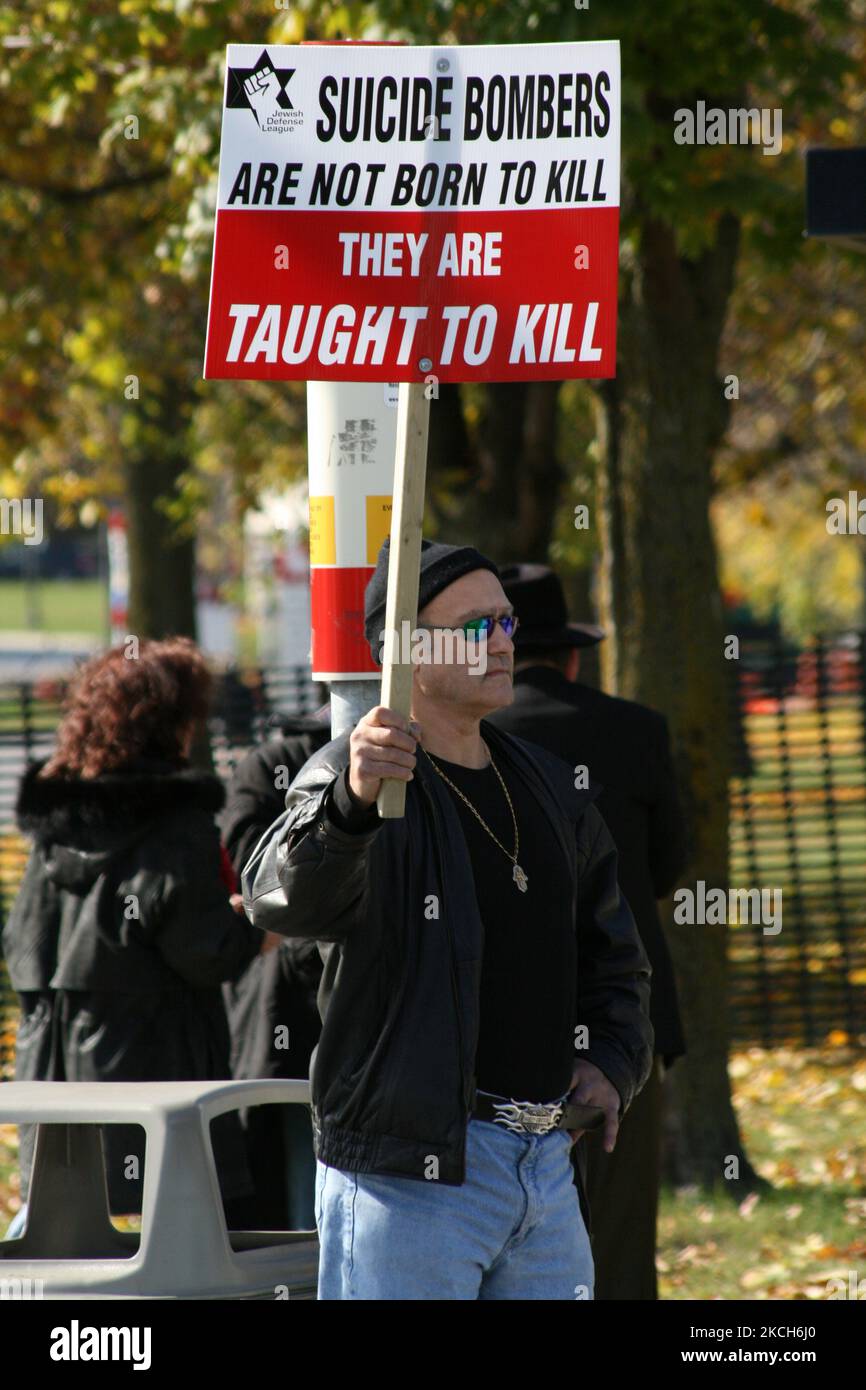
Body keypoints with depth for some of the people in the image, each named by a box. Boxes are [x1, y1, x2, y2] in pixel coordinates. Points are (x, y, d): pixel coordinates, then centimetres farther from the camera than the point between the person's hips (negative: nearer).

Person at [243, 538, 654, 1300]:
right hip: (408, 1171, -7)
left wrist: (610, 1064, 8)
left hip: (546, 1166, 7)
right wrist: (353, 801, -49)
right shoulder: (345, 783, -8)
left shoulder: (549, 787, 17)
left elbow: (613, 957, 27)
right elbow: (283, 896, -30)